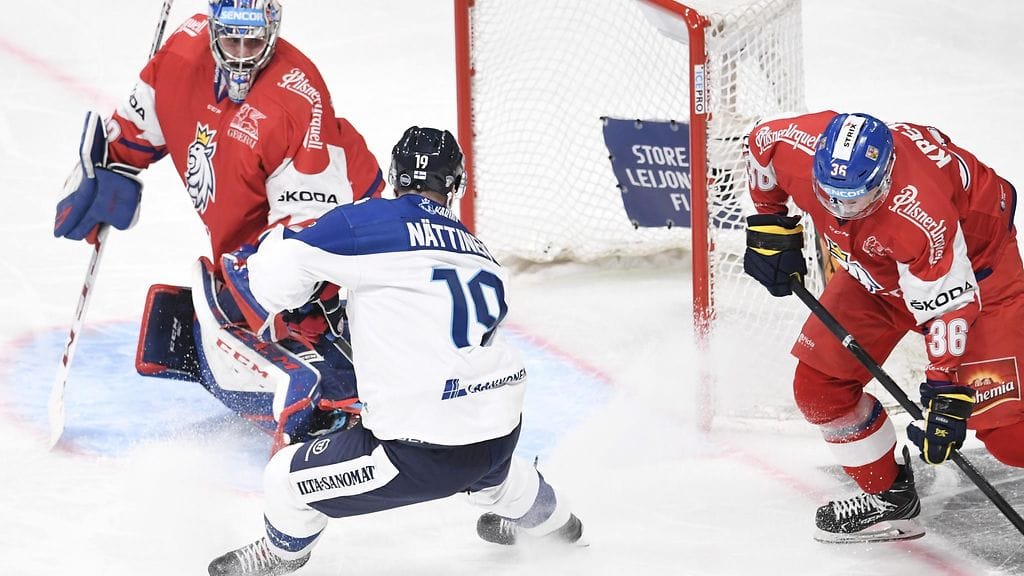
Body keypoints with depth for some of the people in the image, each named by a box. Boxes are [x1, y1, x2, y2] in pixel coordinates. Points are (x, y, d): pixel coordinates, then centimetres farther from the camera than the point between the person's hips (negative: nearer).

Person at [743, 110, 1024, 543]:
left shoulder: (920, 212, -42)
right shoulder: (798, 148, -27)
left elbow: (948, 303, -34)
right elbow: (760, 143, -2)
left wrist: (947, 393, -33)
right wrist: (769, 225, 0)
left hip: (973, 259, -6)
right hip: (876, 268, 6)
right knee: (818, 386, 0)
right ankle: (888, 496, 15)